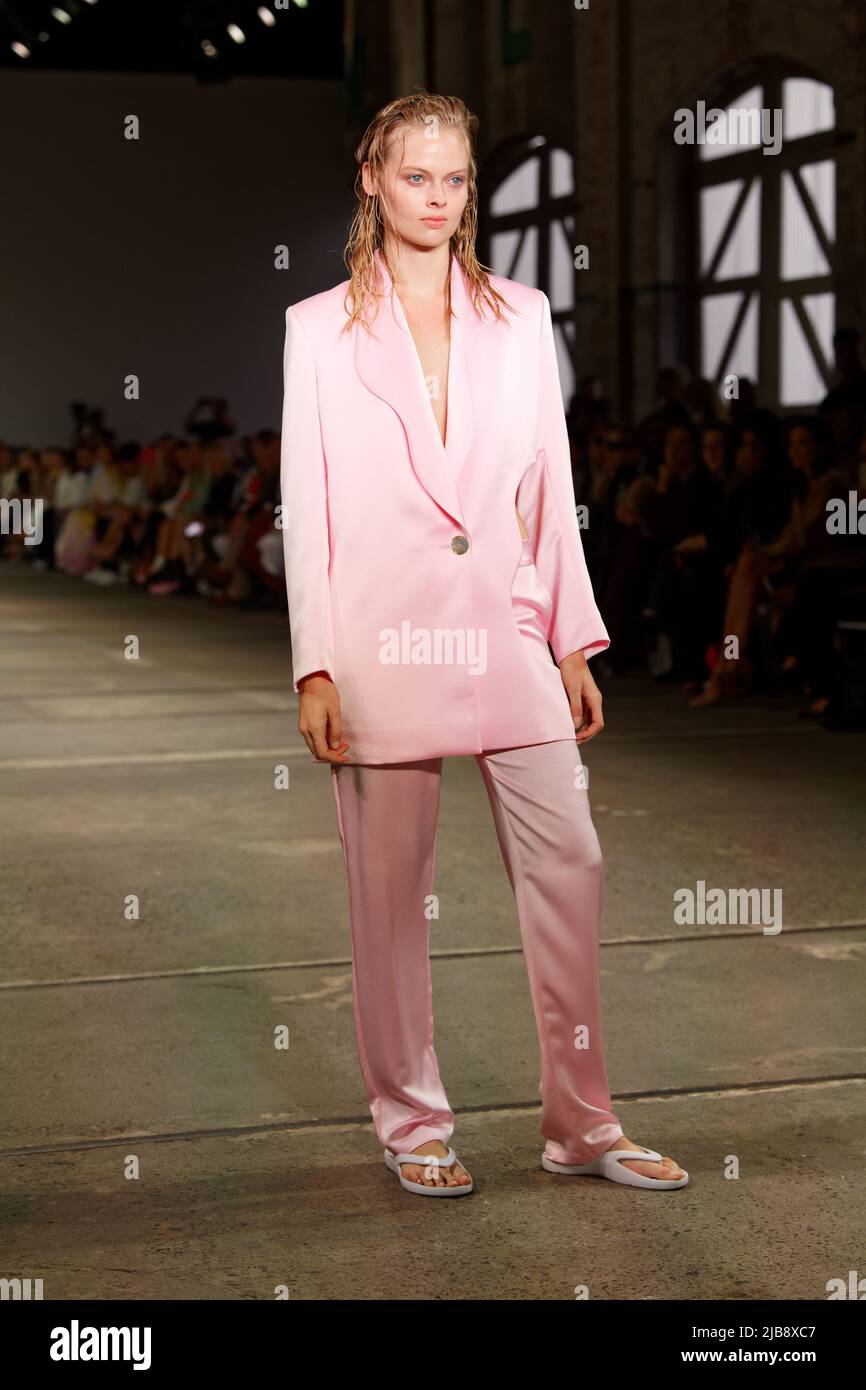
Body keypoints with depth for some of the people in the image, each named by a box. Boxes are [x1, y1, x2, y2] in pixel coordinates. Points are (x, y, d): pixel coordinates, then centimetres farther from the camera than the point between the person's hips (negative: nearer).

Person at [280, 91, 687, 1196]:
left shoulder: (521, 317, 12)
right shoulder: (320, 328, 5)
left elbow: (549, 488, 12)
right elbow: (304, 508, 1)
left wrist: (573, 644, 7)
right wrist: (314, 669, -6)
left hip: (506, 630, 2)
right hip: (383, 638, -2)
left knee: (568, 864, -2)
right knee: (391, 891, 3)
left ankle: (582, 1123, 10)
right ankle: (412, 1123, 17)